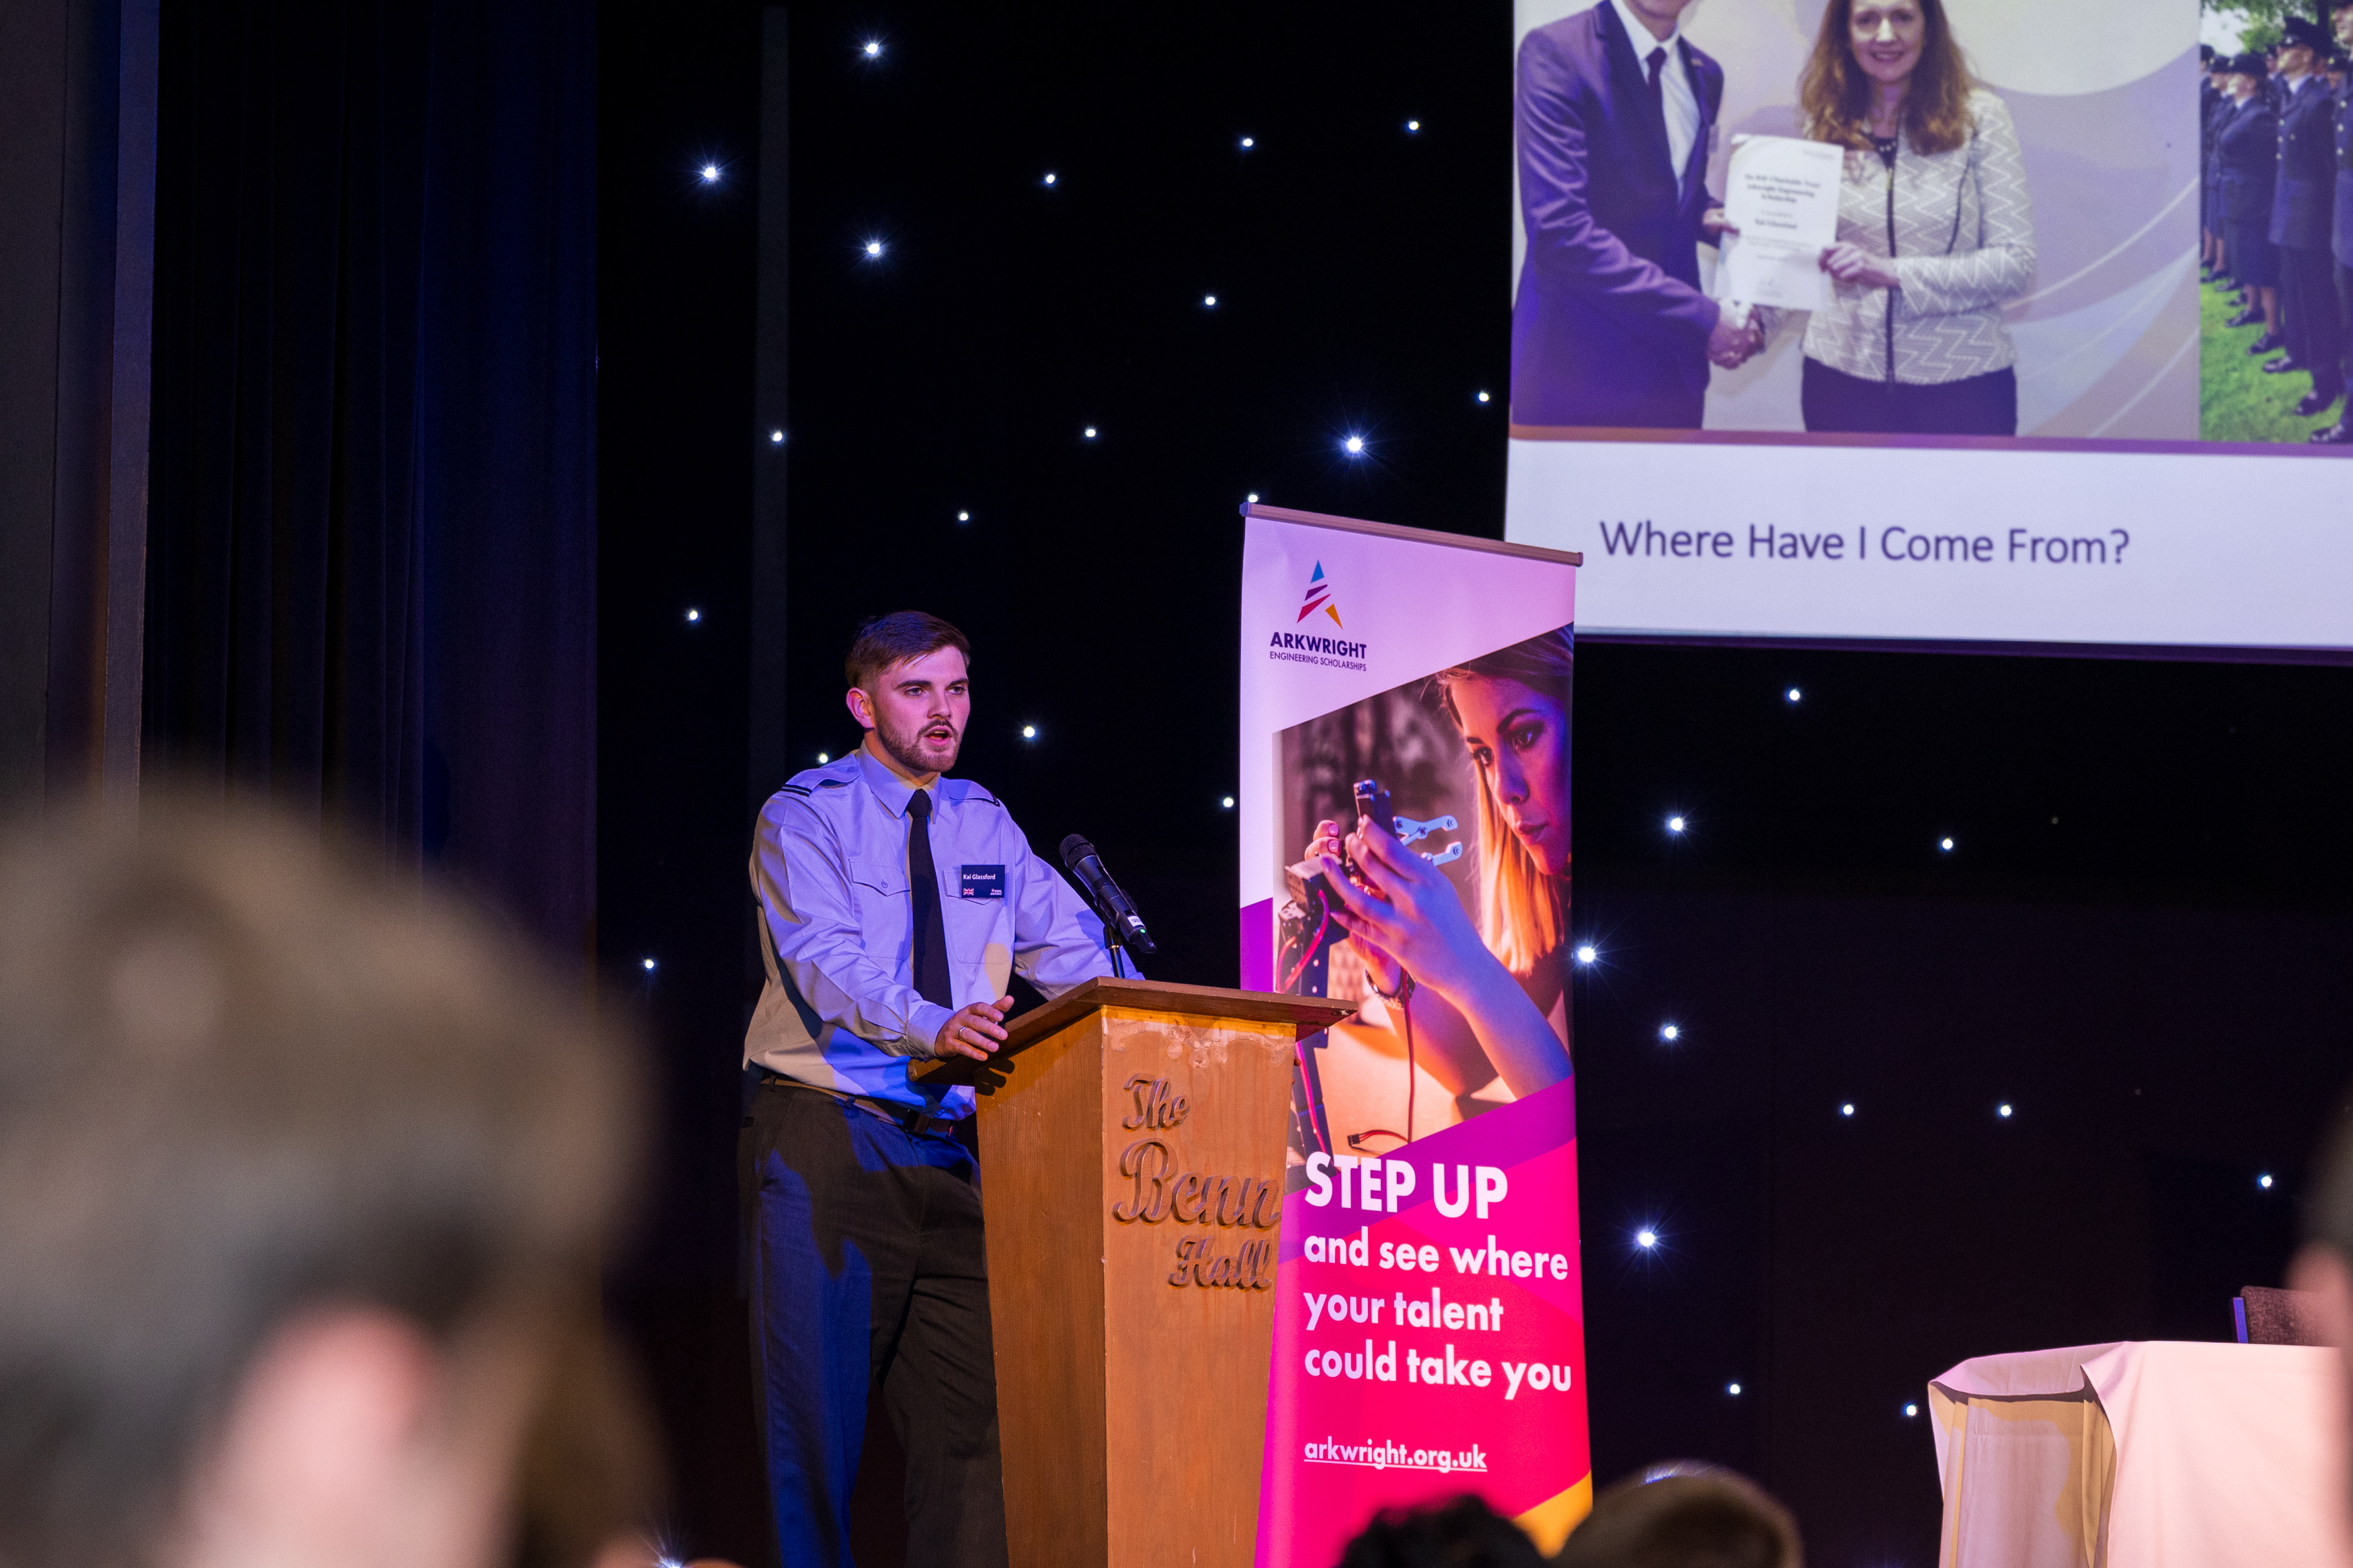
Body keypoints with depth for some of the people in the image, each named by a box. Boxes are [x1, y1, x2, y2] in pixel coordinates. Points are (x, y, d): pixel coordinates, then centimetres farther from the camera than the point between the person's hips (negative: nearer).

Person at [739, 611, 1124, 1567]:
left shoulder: (986, 827, 15)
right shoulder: (804, 817, -3)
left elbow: (1072, 951, 8)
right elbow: (827, 960, -19)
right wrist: (934, 1027, -37)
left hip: (948, 1145, 5)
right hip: (827, 1134, -5)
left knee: (970, 1407, -1)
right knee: (818, 1408, -7)